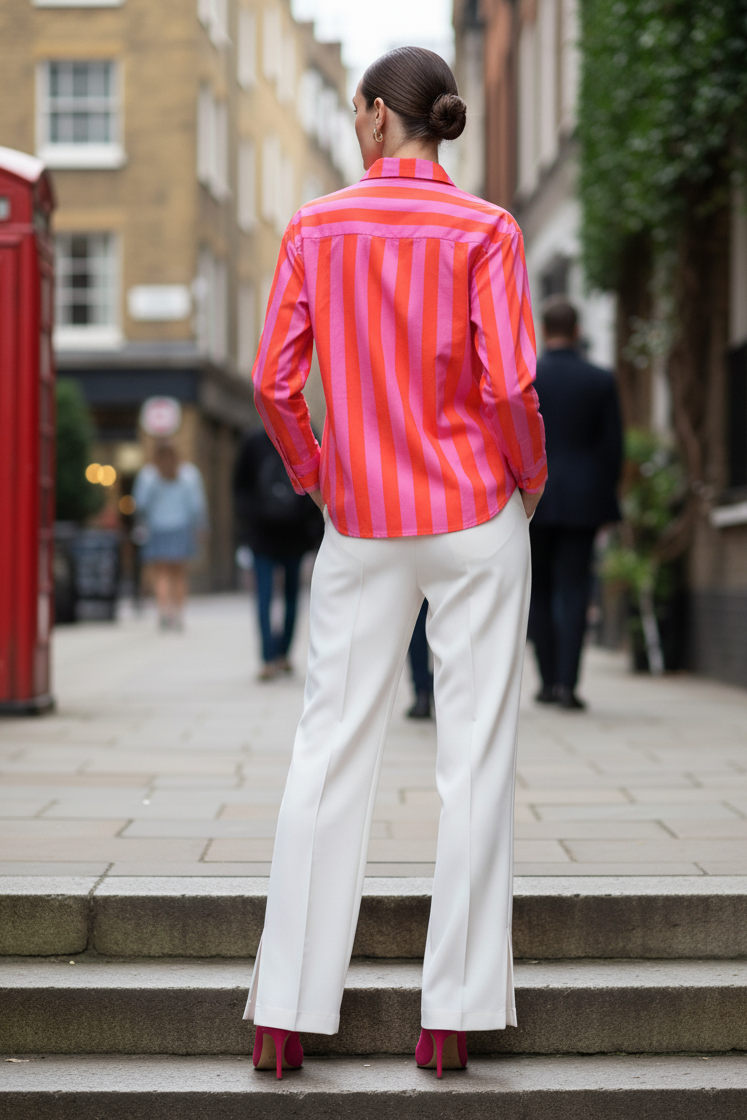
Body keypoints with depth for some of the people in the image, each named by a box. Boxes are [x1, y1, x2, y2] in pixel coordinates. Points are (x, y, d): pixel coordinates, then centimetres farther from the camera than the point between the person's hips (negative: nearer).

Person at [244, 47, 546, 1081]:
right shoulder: (484, 231, -5)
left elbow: (273, 384, -3)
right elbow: (508, 386, -13)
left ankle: (286, 1014, 9)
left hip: (361, 525, 2)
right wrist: (531, 477, 5)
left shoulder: (314, 229, 0)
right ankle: (455, 1011, 7)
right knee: (476, 752, 4)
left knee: (330, 750, 7)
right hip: (477, 518, -2)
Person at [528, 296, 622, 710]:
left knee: (538, 591, 11)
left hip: (533, 500, 0)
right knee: (573, 590, 1)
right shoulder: (601, 381, 0)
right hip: (582, 500, 0)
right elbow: (613, 447, 2)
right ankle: (566, 682, -7)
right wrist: (603, 498, 12)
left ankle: (549, 680, 13)